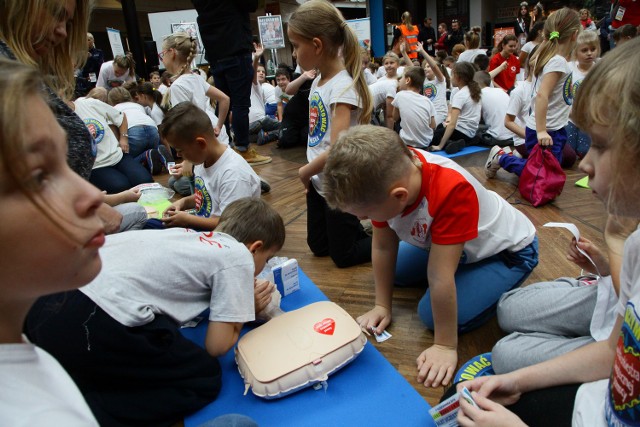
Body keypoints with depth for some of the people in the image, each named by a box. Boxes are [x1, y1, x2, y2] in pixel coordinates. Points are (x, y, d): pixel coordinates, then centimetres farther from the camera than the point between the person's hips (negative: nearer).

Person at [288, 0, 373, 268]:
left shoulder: (342, 87, -22)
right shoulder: (319, 81, 3)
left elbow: (337, 151, -28)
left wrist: (304, 172, -14)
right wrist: (309, 173, -2)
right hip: (319, 182, 8)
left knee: (344, 256, 8)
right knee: (319, 247, 21)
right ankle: (361, 229, 35)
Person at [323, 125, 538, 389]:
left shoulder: (451, 190, -44)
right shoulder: (383, 177, -25)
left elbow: (440, 278, -37)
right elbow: (383, 247, -13)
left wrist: (446, 346, -27)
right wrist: (382, 306, -7)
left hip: (509, 249, -6)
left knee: (433, 314, -18)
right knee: (397, 272, 13)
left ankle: (502, 289, 6)